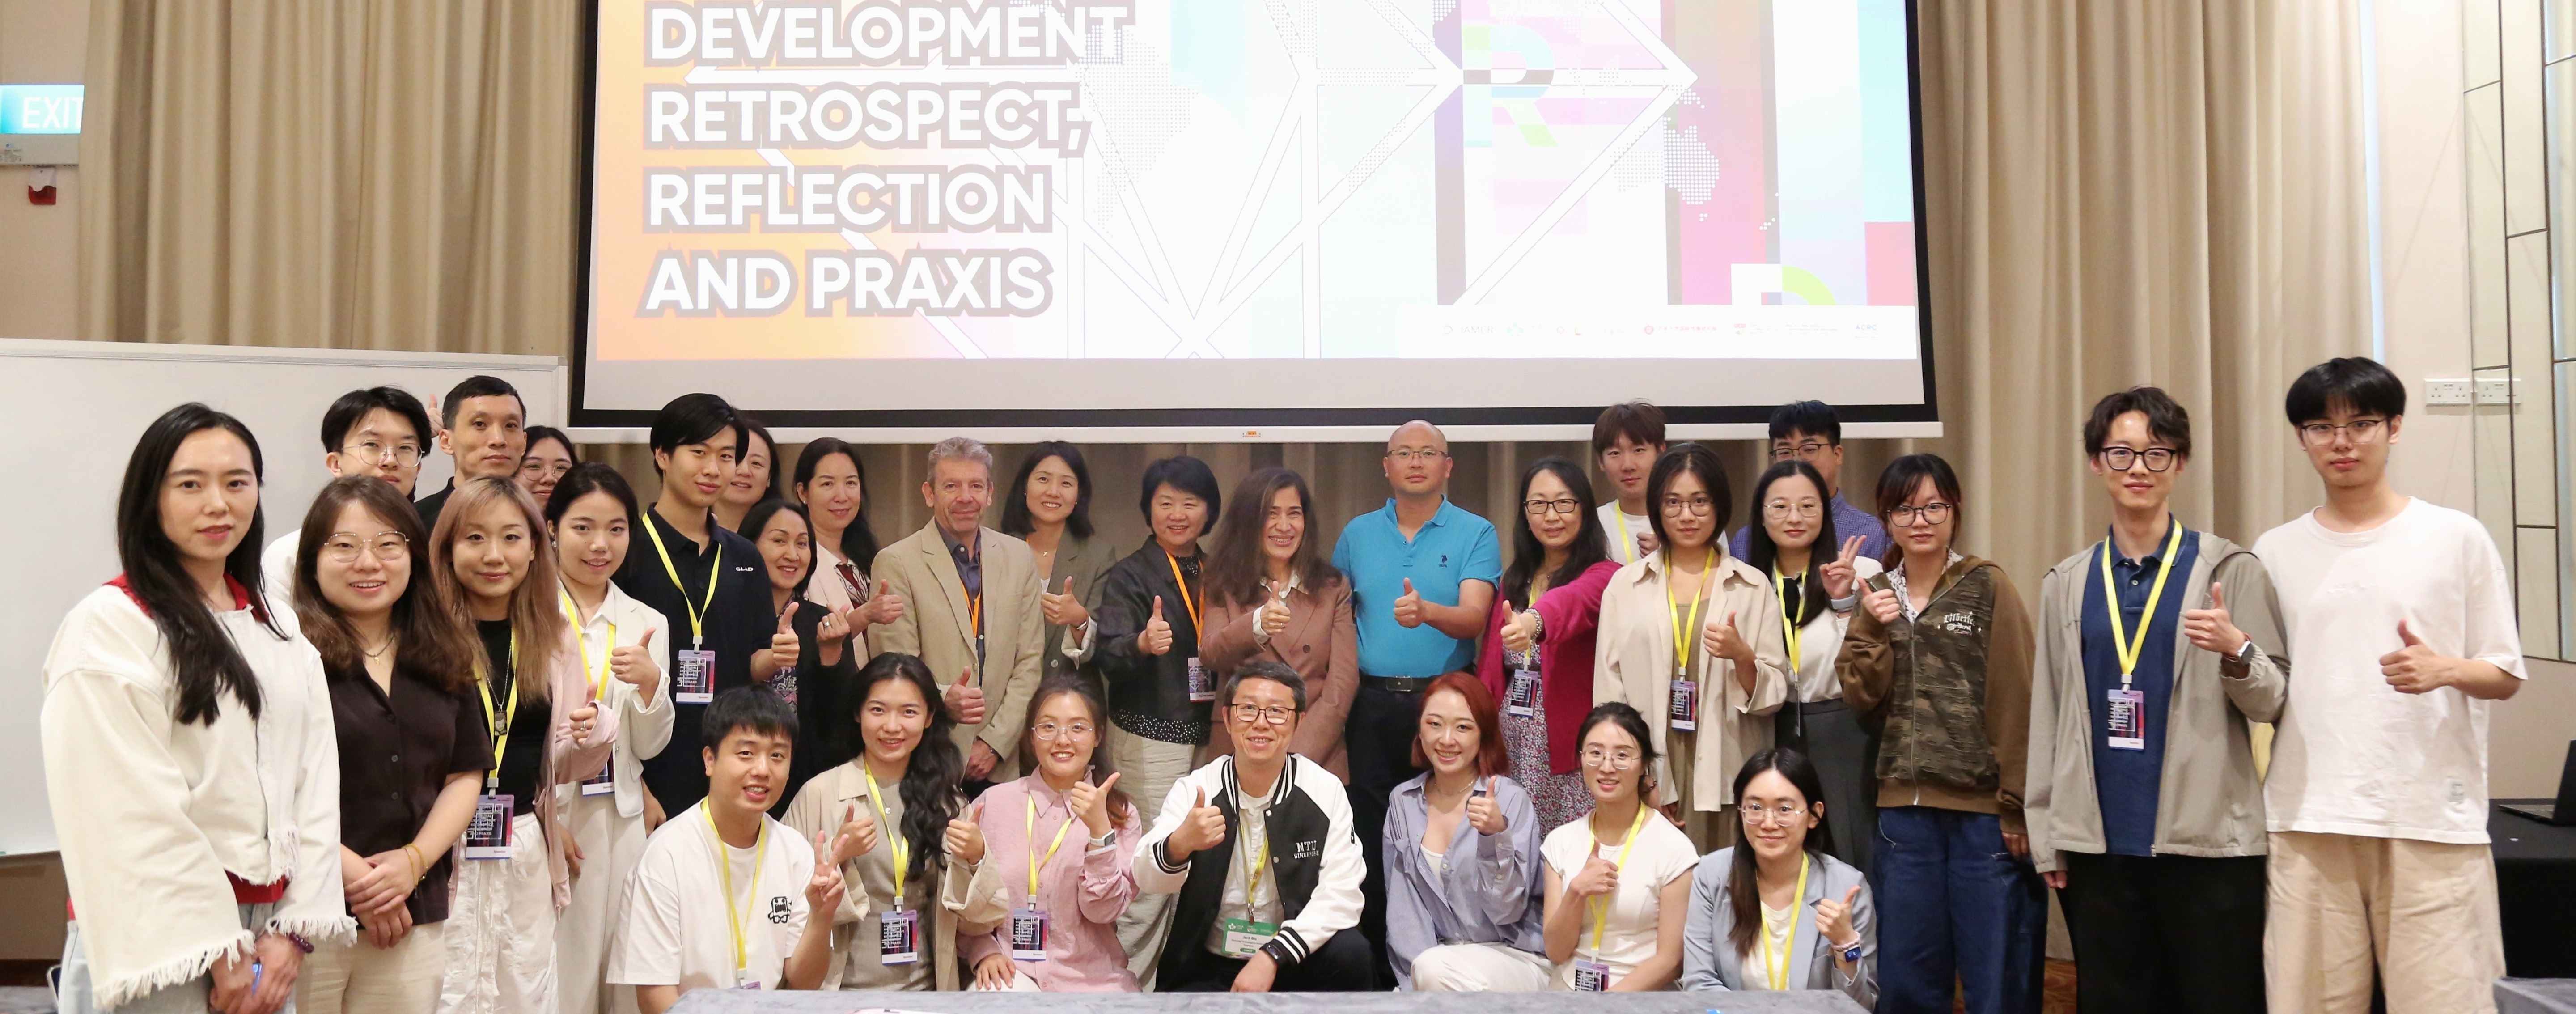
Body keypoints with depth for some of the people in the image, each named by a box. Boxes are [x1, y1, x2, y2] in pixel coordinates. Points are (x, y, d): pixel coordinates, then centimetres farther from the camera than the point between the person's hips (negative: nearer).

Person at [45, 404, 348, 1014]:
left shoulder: (279, 633, 11)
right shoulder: (107, 628, -9)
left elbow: (314, 783, 7)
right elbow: (132, 814, -14)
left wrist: (294, 929, -4)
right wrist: (215, 952, -14)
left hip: (266, 945, 6)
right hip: (158, 953, -5)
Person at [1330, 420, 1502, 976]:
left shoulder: (1476, 534, 1)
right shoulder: (1357, 534, 10)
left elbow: (1474, 617, -13)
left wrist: (1427, 612, -33)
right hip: (1372, 701, 2)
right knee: (1372, 830, 5)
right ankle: (1373, 954, 14)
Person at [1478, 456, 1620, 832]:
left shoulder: (1603, 576, -6)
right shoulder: (1513, 580, 13)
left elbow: (1574, 601, -30)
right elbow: (1490, 667, 14)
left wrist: (1534, 620, -50)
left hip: (1570, 746, -5)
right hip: (1511, 747, 5)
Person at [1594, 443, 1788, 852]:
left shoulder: (1752, 587, 9)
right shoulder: (1625, 585, 10)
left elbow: (1773, 695, 7)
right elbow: (1609, 692, 6)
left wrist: (1742, 656, -13)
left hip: (1725, 777, 0)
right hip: (1647, 776, 0)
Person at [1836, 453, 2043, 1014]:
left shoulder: (1989, 587, -3)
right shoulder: (1875, 595, 11)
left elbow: (2016, 703, -6)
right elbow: (1862, 698, 2)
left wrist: (2017, 807, -10)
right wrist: (1872, 629, -12)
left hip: (1983, 807, -4)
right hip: (1904, 806, 4)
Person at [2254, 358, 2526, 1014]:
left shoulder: (2456, 538, 4)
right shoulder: (2275, 553, 9)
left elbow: (2507, 676, 4)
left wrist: (2446, 670, -15)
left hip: (2432, 818, -2)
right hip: (2309, 818, 2)